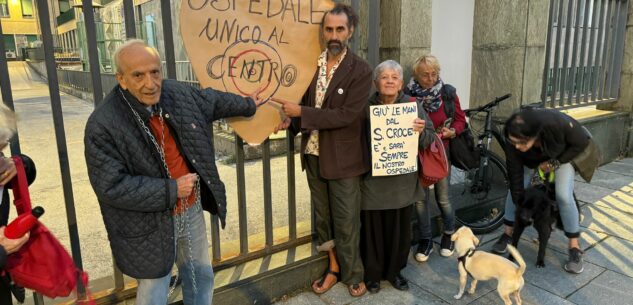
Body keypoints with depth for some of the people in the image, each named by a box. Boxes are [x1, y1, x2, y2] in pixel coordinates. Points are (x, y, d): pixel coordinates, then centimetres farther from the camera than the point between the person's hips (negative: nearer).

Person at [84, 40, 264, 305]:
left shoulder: (177, 93, -6)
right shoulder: (103, 125, -23)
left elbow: (211, 100, 14)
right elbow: (111, 187, -23)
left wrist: (247, 105, 28)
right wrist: (170, 191, -23)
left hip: (191, 210, 6)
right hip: (150, 227, -5)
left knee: (201, 277, 23)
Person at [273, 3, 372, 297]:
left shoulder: (360, 71, -12)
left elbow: (346, 115, -20)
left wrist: (301, 113, -20)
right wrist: (291, 119, -9)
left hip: (343, 157, -5)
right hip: (313, 154, 5)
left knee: (346, 221, 8)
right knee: (322, 216, 17)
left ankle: (352, 274, 28)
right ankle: (333, 267, 36)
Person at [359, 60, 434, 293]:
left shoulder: (413, 105, 3)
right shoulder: (365, 107, -2)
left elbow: (429, 140, 1)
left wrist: (421, 131, -20)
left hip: (402, 181, 2)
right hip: (372, 180, -1)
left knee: (400, 229, 12)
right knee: (373, 229, 7)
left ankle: (395, 271, 32)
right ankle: (373, 273, 25)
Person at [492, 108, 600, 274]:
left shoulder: (558, 123, -44)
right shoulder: (512, 141, -36)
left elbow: (582, 143, -23)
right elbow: (515, 174, -26)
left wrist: (554, 163, -24)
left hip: (563, 152, -2)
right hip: (532, 157, 2)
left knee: (563, 195, -14)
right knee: (515, 187, -7)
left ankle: (575, 249, 1)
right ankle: (507, 234, 13)